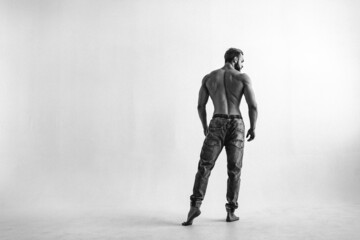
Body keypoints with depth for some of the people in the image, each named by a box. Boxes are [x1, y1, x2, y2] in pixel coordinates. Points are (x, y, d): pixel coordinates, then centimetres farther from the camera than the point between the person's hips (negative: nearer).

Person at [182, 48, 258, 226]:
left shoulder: (208, 77, 10)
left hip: (217, 124, 1)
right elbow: (253, 106, -2)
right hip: (236, 125, 0)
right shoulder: (243, 77, 4)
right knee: (234, 170, 9)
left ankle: (195, 205, -16)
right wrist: (253, 127, 11)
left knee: (204, 167, 0)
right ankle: (231, 211, 11)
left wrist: (205, 127, 22)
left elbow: (200, 106, 8)